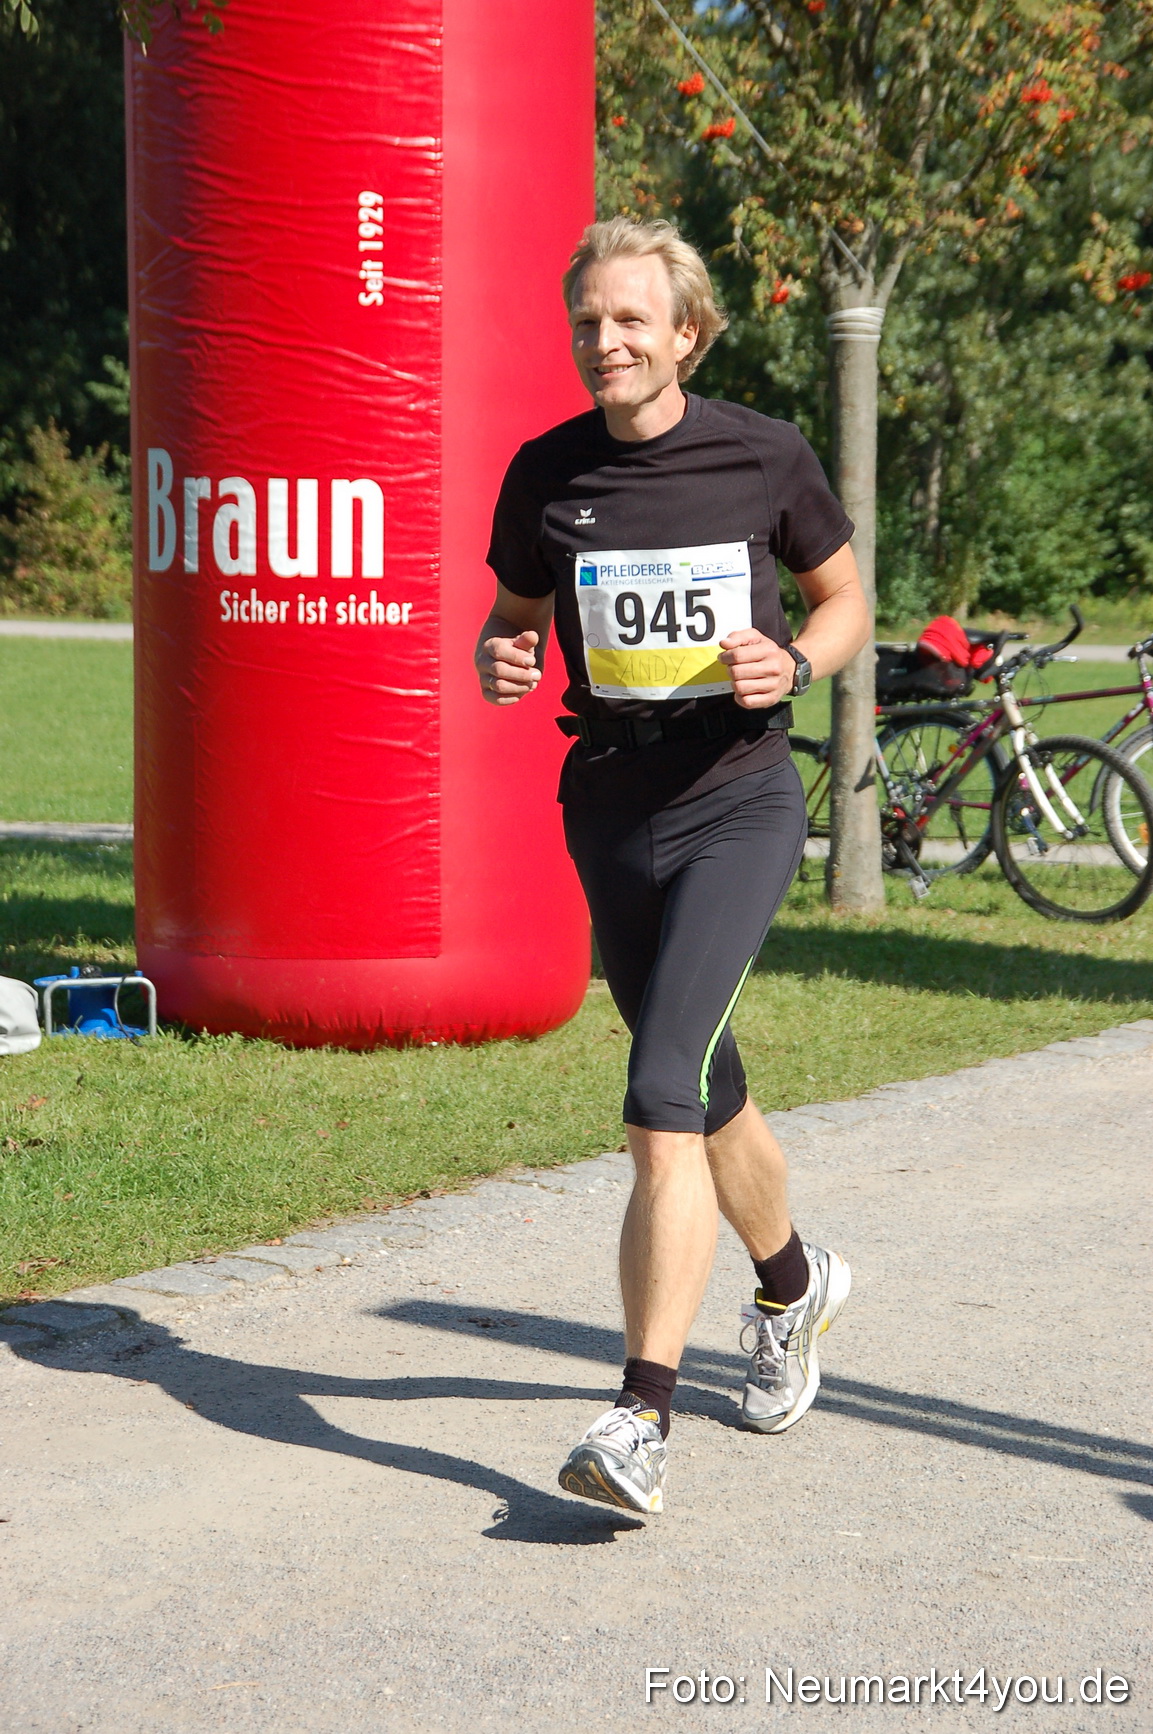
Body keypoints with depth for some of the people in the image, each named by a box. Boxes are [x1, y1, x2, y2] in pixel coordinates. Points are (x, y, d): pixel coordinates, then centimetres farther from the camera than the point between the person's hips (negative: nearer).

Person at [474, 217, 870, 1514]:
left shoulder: (764, 456, -6)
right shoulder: (546, 474, 0)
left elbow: (847, 601, 7)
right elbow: (515, 617, 13)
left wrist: (791, 664, -14)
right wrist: (500, 664, -10)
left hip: (739, 808, -4)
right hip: (611, 814, 4)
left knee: (663, 1102, -18)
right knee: (706, 1099, 18)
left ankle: (642, 1417, -17)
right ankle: (796, 1285, 48)